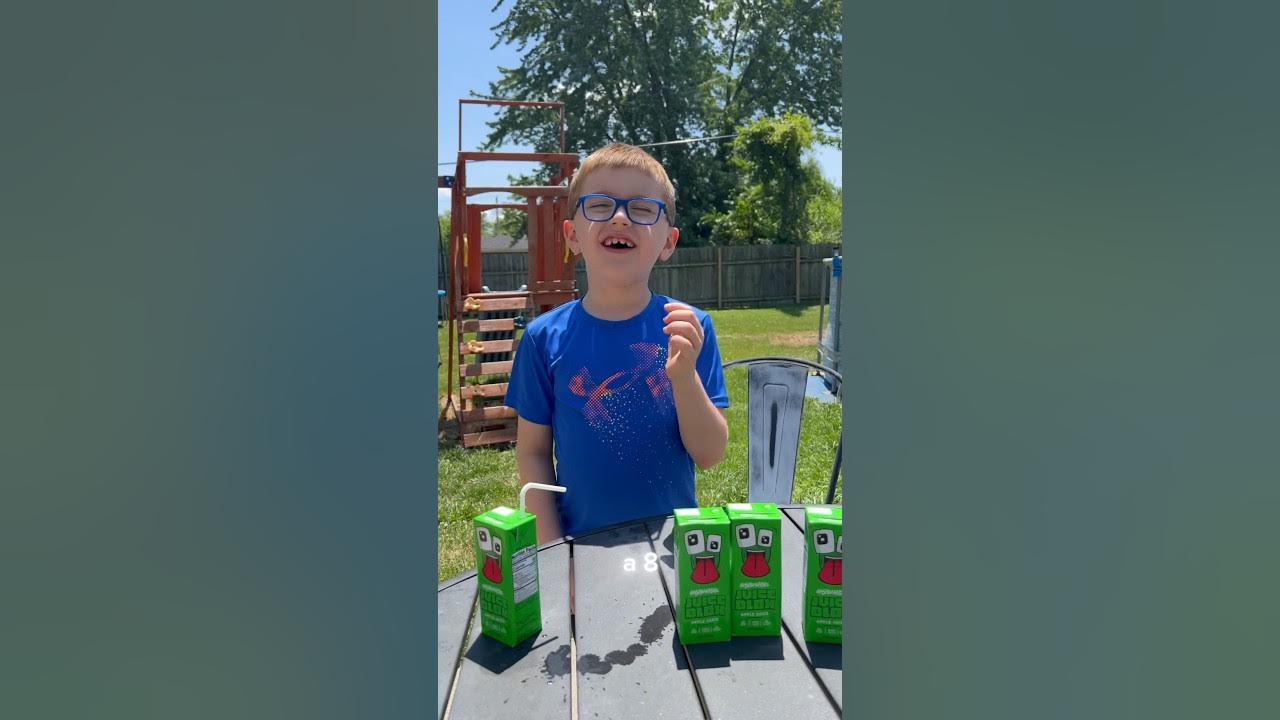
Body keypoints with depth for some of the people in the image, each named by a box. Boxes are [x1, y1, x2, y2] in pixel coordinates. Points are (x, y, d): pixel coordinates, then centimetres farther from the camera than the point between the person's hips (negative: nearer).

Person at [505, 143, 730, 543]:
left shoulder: (689, 329, -11)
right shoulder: (545, 337, -10)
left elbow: (710, 456, -10)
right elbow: (533, 451, -2)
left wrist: (684, 377, -25)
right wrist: (551, 546, -8)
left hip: (675, 540, 0)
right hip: (581, 543, 0)